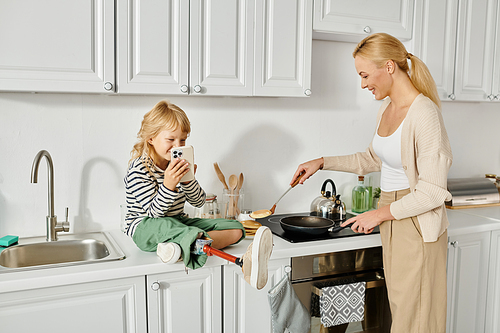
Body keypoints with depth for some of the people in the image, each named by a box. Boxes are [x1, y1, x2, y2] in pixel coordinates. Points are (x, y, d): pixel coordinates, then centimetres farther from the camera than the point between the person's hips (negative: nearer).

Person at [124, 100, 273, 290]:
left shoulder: (176, 164, 6)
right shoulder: (139, 169, -13)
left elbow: (199, 202, 4)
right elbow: (154, 213, -20)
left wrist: (188, 180, -16)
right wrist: (169, 184, -37)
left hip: (178, 223, 7)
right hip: (146, 227, -7)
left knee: (235, 229, -8)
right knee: (167, 226, -44)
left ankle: (182, 246, -41)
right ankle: (240, 262, -53)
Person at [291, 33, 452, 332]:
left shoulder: (424, 114, -21)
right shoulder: (387, 106, 6)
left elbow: (433, 192, -21)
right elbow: (374, 159, 22)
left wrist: (379, 214, -13)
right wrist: (322, 163, 17)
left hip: (417, 226, -8)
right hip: (391, 222, 8)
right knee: (398, 309, 16)